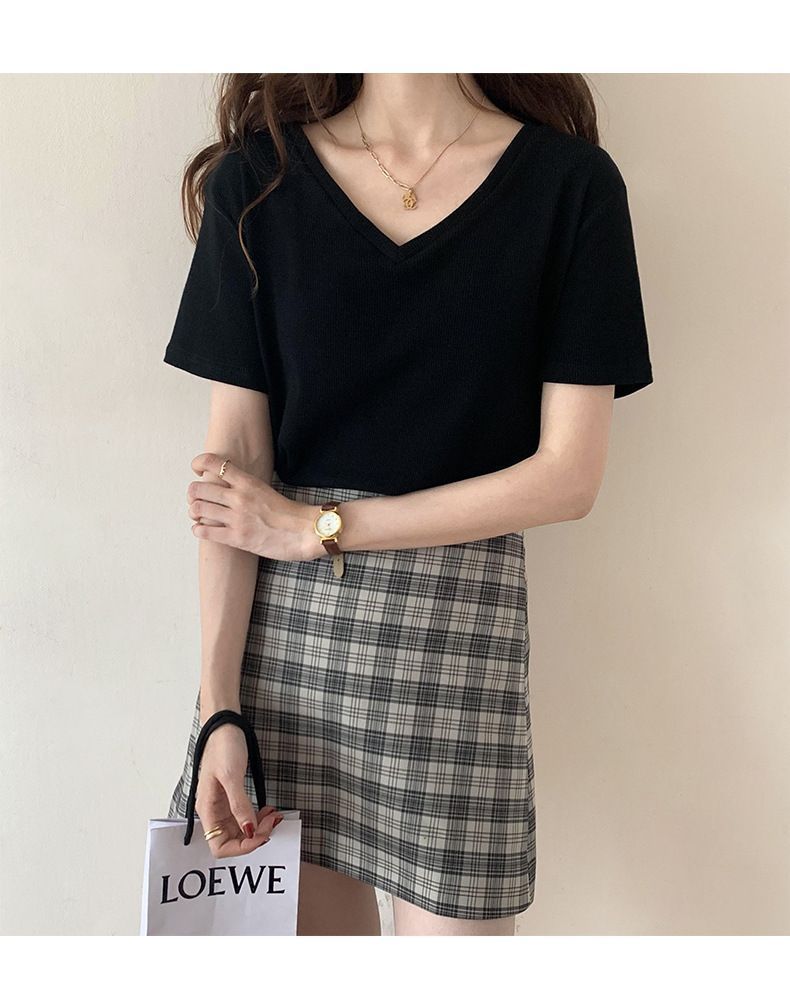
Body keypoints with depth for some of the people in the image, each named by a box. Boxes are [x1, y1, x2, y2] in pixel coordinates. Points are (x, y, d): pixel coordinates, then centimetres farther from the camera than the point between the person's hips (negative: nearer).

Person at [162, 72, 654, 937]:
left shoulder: (571, 183, 0)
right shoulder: (256, 179, 5)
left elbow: (568, 475, -5)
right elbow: (235, 464, 0)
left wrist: (316, 527, -6)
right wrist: (218, 709, -4)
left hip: (459, 617, -1)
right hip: (278, 622, 2)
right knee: (306, 920, 11)